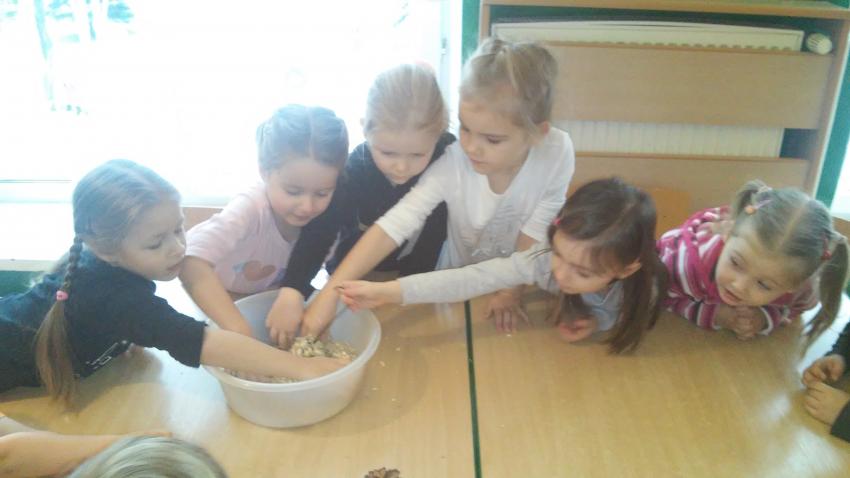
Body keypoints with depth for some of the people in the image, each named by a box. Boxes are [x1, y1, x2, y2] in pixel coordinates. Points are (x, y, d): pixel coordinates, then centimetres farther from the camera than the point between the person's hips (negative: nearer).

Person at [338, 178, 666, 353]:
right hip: (554, 340, 0)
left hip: (611, 345, 0)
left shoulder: (643, 288, -37)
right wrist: (388, 292, -55)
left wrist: (599, 322, -35)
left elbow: (633, 320, -13)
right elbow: (471, 280, -46)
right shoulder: (544, 259, -38)